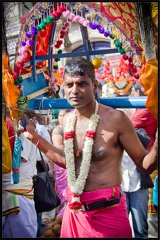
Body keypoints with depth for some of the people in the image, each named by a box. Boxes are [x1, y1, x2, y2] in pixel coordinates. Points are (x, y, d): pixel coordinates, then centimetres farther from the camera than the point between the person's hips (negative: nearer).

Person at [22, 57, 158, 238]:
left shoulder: (116, 119, -16)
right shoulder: (67, 120, 2)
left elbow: (145, 165, -10)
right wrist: (34, 137, 15)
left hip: (108, 213, -6)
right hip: (74, 211, 6)